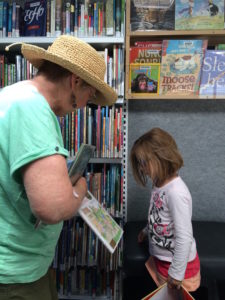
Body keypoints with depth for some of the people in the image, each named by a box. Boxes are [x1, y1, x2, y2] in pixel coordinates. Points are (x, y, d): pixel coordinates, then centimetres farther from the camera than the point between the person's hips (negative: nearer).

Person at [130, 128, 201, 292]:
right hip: (161, 257, 7)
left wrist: (177, 274, -19)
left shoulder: (176, 192, -30)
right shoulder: (160, 183, -4)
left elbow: (184, 238, -27)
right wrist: (147, 231, 28)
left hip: (177, 261, -7)